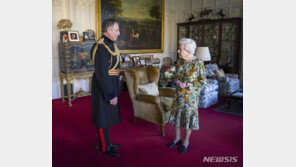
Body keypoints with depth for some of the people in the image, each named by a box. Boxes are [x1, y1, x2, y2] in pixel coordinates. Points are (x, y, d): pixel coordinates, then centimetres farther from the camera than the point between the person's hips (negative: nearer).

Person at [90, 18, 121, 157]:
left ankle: (106, 142, 37)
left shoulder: (110, 44, 9)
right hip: (103, 89, -10)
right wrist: (111, 95, -22)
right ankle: (104, 147, 23)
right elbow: (101, 75, -25)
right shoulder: (101, 48, -22)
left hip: (111, 87, 10)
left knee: (107, 117, 20)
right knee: (103, 119, 6)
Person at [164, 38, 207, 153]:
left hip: (190, 95, -5)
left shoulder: (198, 63, -15)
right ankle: (177, 138, 33)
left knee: (188, 117, 7)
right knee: (177, 115, 13)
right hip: (179, 94, 5)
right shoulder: (180, 62, 1)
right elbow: (174, 75, 10)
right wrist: (176, 81, -11)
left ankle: (186, 142, 26)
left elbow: (203, 82, -13)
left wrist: (187, 85, -19)